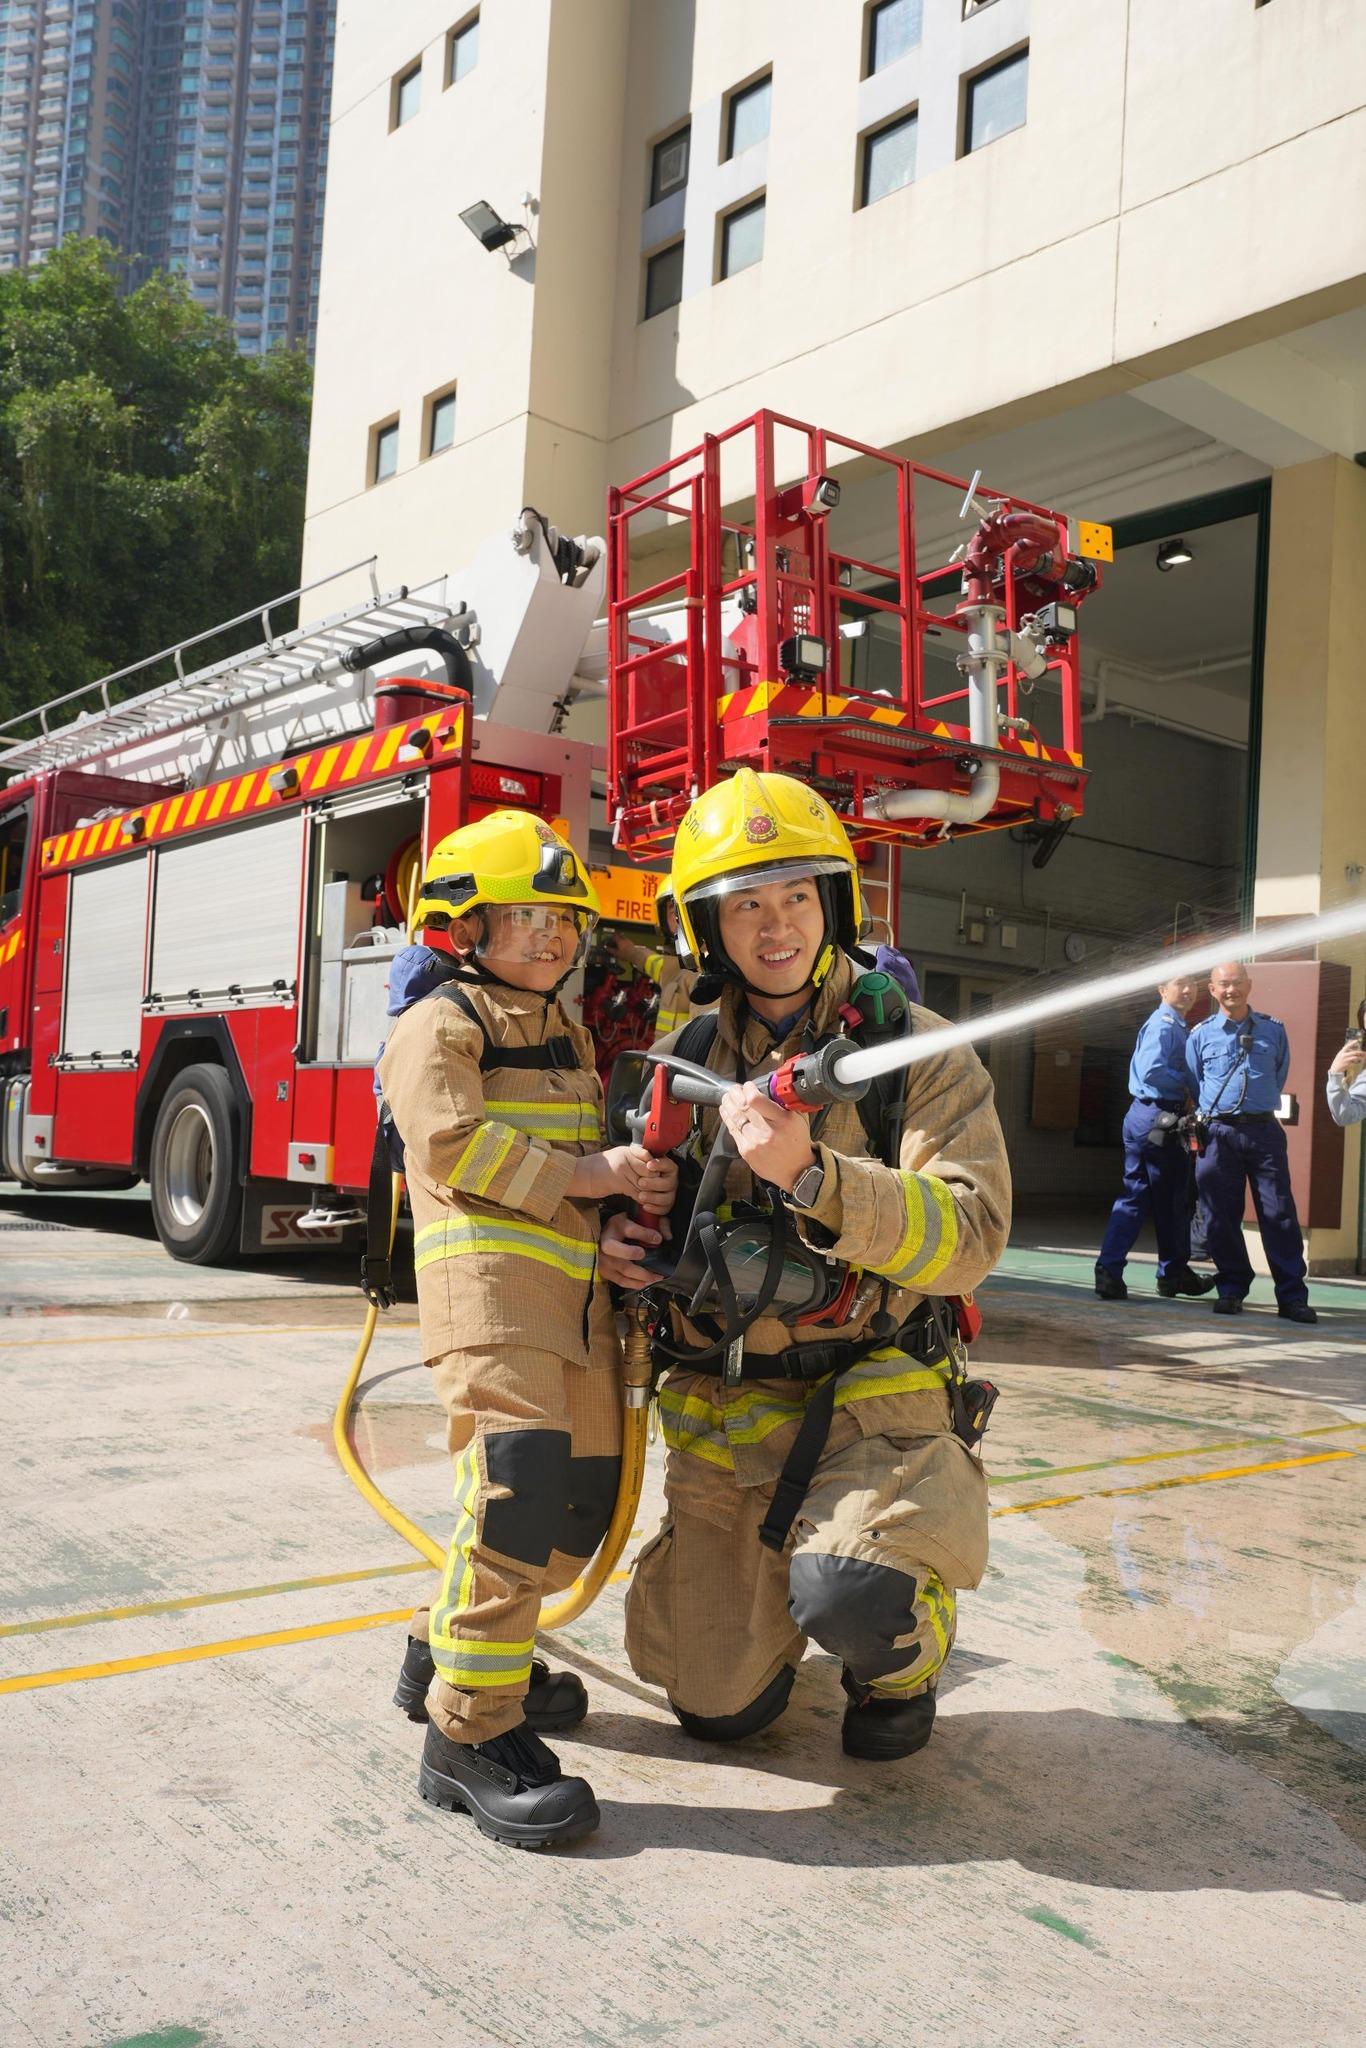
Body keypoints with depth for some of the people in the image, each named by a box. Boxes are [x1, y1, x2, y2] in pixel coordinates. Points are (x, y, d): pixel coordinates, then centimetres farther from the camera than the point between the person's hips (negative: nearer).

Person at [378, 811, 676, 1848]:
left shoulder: (571, 1035, 25)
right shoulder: (440, 1023, 0)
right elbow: (455, 1142, -14)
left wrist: (641, 1184, 3)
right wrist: (588, 1175, -15)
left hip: (579, 1286, 9)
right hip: (489, 1277, -8)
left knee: (586, 1492, 9)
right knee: (520, 1475, -20)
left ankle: (450, 1646, 28)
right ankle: (470, 1731, -10)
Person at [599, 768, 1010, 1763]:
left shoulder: (917, 1051, -9)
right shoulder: (687, 1059, 4)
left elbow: (970, 1237, -21)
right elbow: (642, 1208, 19)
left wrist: (810, 1175, -34)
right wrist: (621, 1241, -5)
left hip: (871, 1400, -3)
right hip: (723, 1410, 4)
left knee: (849, 1601, -30)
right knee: (717, 1705, 7)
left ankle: (902, 1662, 7)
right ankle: (769, 1571, 40)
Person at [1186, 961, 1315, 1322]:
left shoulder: (1274, 1031, 9)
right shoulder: (1201, 1035, 7)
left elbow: (1279, 1078, 19)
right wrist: (1216, 1113, 11)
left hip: (1264, 1131, 0)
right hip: (1218, 1133, 0)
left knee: (1279, 1213, -4)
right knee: (1221, 1215, 2)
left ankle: (1292, 1297, -1)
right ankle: (1231, 1289, 13)